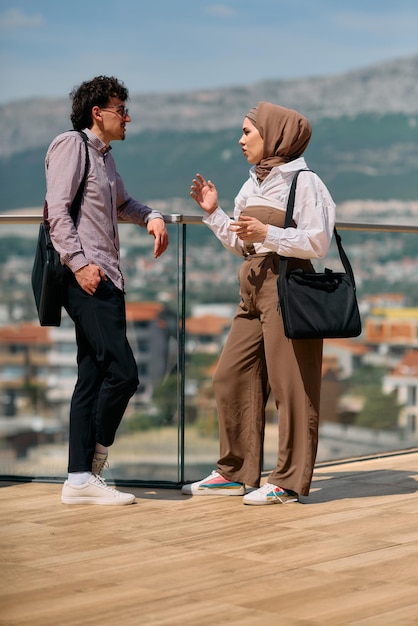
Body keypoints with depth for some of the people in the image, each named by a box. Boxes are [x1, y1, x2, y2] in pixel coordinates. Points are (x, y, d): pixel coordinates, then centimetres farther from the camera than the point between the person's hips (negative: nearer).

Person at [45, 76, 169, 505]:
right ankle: (95, 456, 3)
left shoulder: (103, 155, 23)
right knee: (122, 372, -14)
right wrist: (79, 262, -21)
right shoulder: (71, 145, -4)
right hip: (85, 278, -10)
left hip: (106, 279, 10)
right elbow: (57, 209, -13)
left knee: (93, 377, 6)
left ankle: (80, 479, 7)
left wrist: (151, 217, 19)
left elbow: (120, 204, 39)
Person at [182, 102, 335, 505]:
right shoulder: (253, 186, 17)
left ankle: (289, 481, 2)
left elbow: (317, 243, -14)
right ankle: (235, 473, 17)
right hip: (253, 289, 9)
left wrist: (267, 234, -22)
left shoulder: (303, 183, -7)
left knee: (288, 384, -5)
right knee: (230, 378, 8)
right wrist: (213, 213, 11)